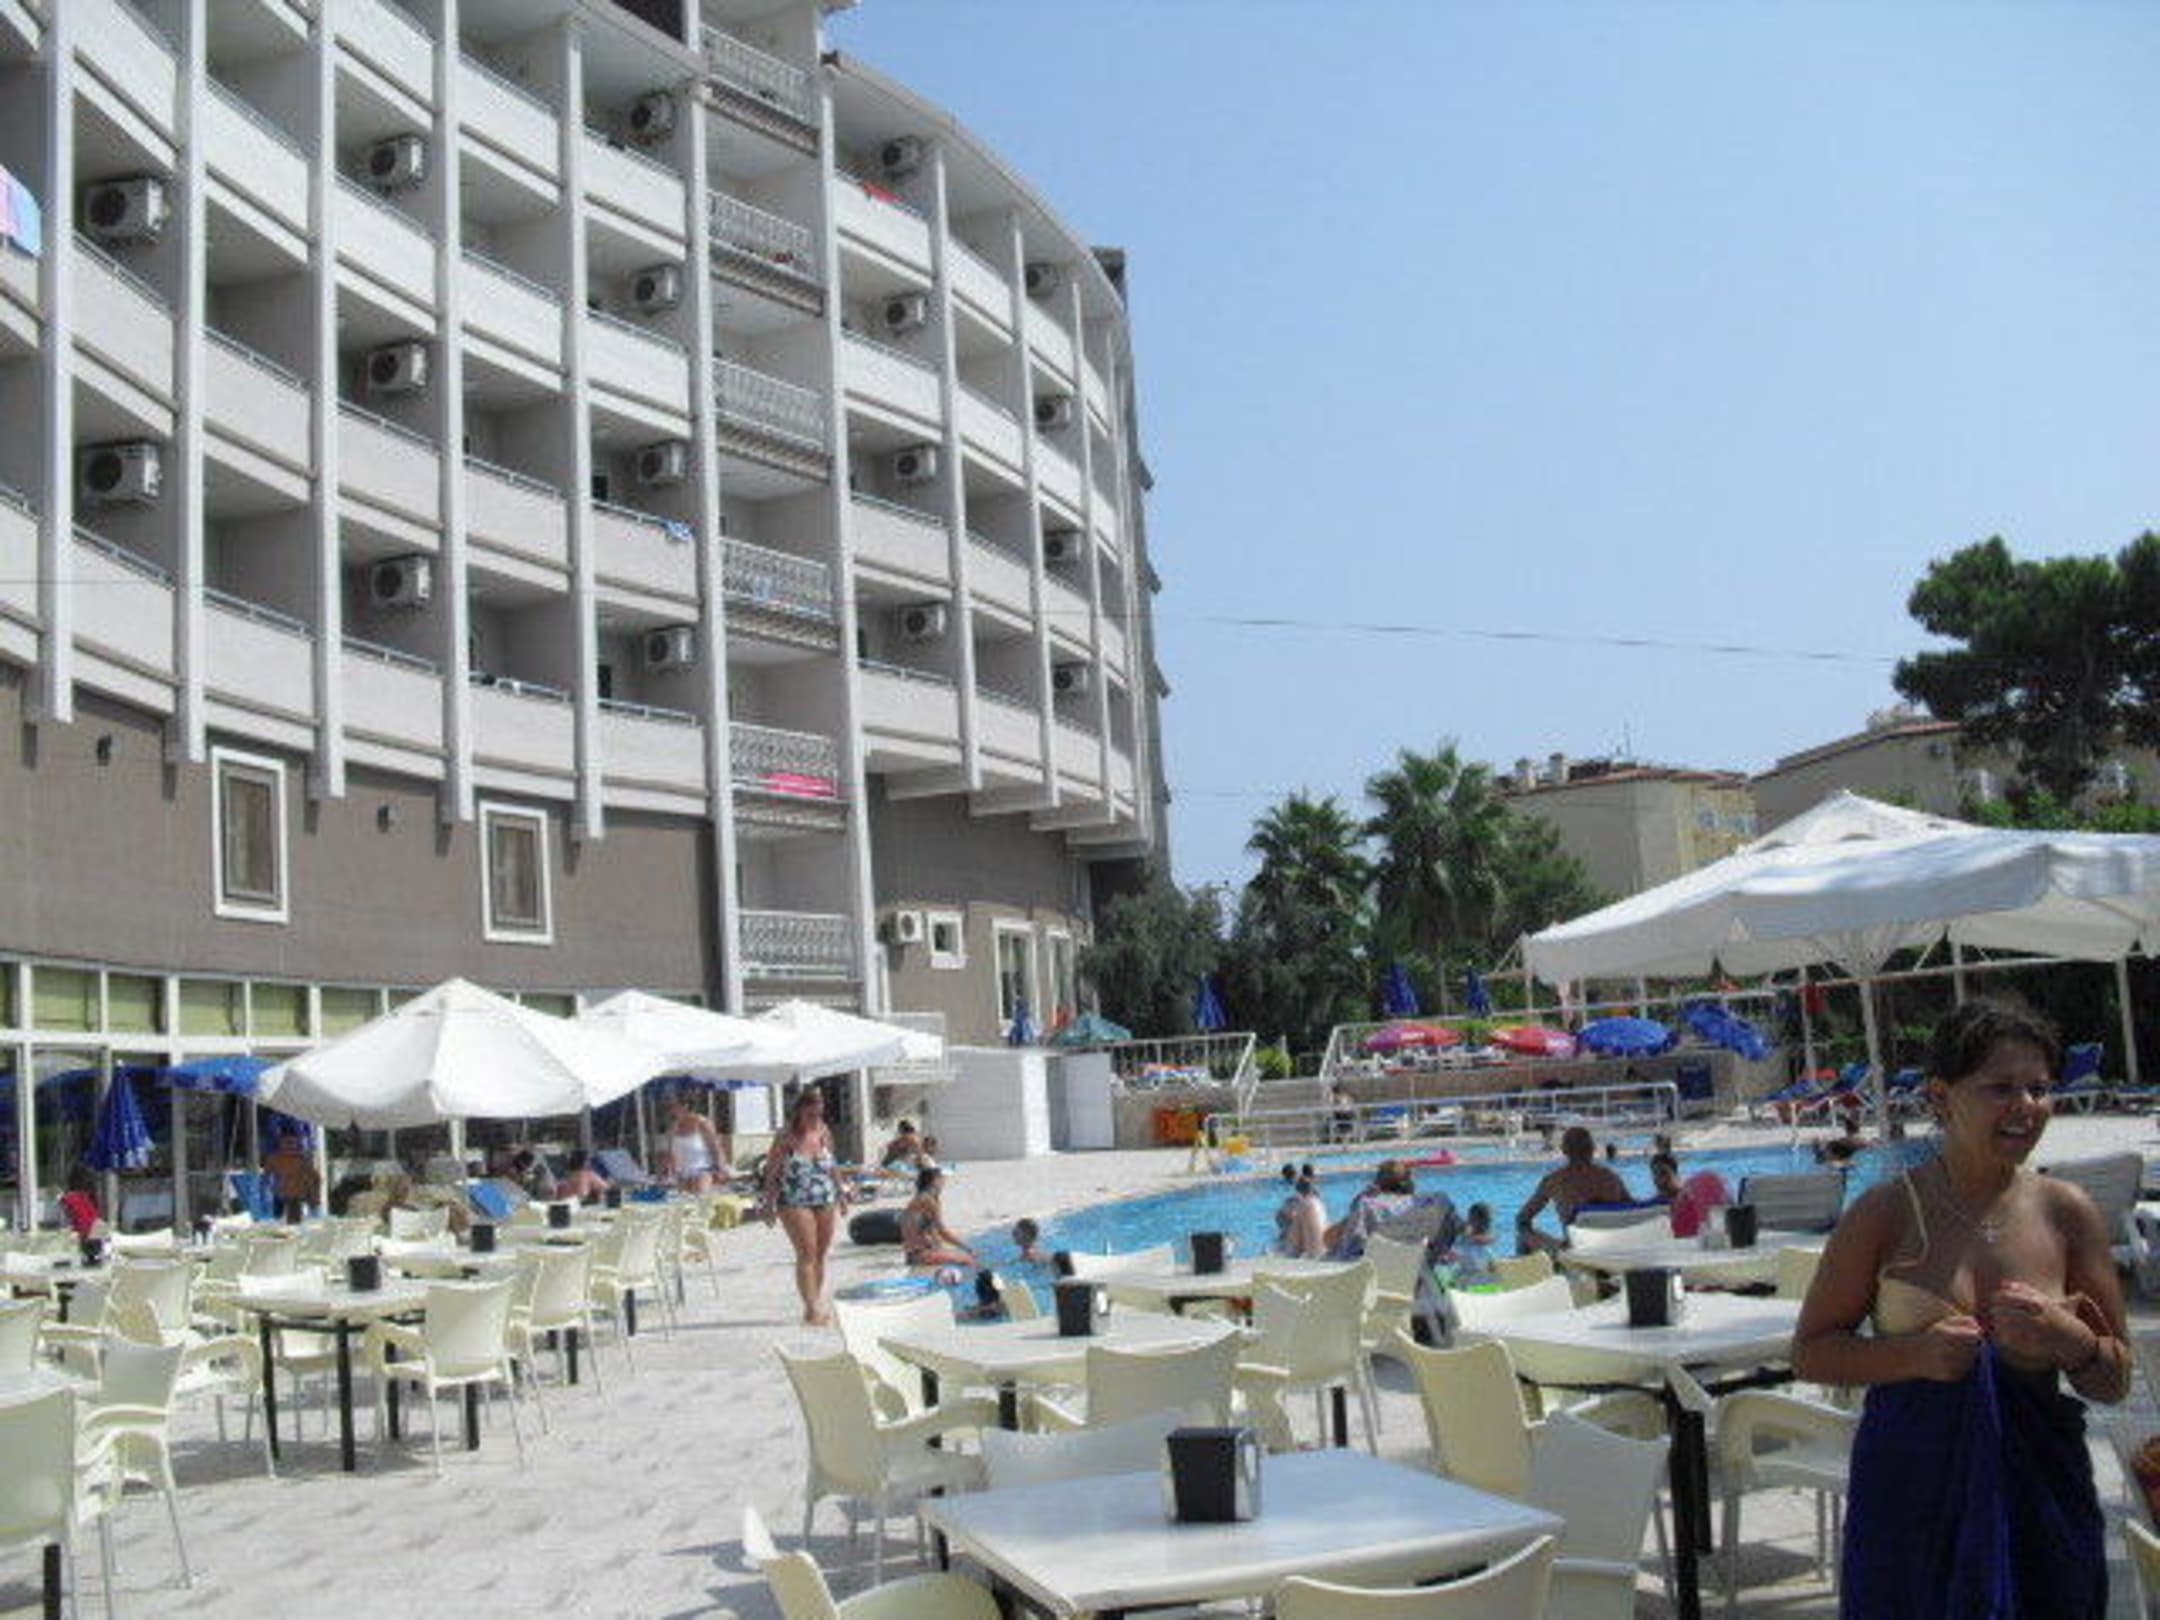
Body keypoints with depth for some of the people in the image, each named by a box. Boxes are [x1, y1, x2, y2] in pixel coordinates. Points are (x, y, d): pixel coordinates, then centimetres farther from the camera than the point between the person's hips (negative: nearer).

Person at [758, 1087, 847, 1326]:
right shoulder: (786, 1138, -8)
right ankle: (812, 1308, -10)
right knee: (807, 1254, -10)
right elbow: (771, 1174, -5)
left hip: (826, 1201, 5)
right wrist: (768, 1206, -7)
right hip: (795, 1204, -5)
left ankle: (818, 1303, 18)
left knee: (821, 1255, 8)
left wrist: (841, 1195, 20)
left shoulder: (824, 1134, 6)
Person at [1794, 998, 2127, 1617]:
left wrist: (2067, 1337, -16)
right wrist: (1915, 1354, -19)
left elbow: (2115, 1383, 5)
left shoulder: (2067, 1213, 0)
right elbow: (1809, 1352, -3)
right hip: (1910, 1496, -2)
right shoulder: (1887, 1213, -7)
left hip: (2039, 1493, 2)